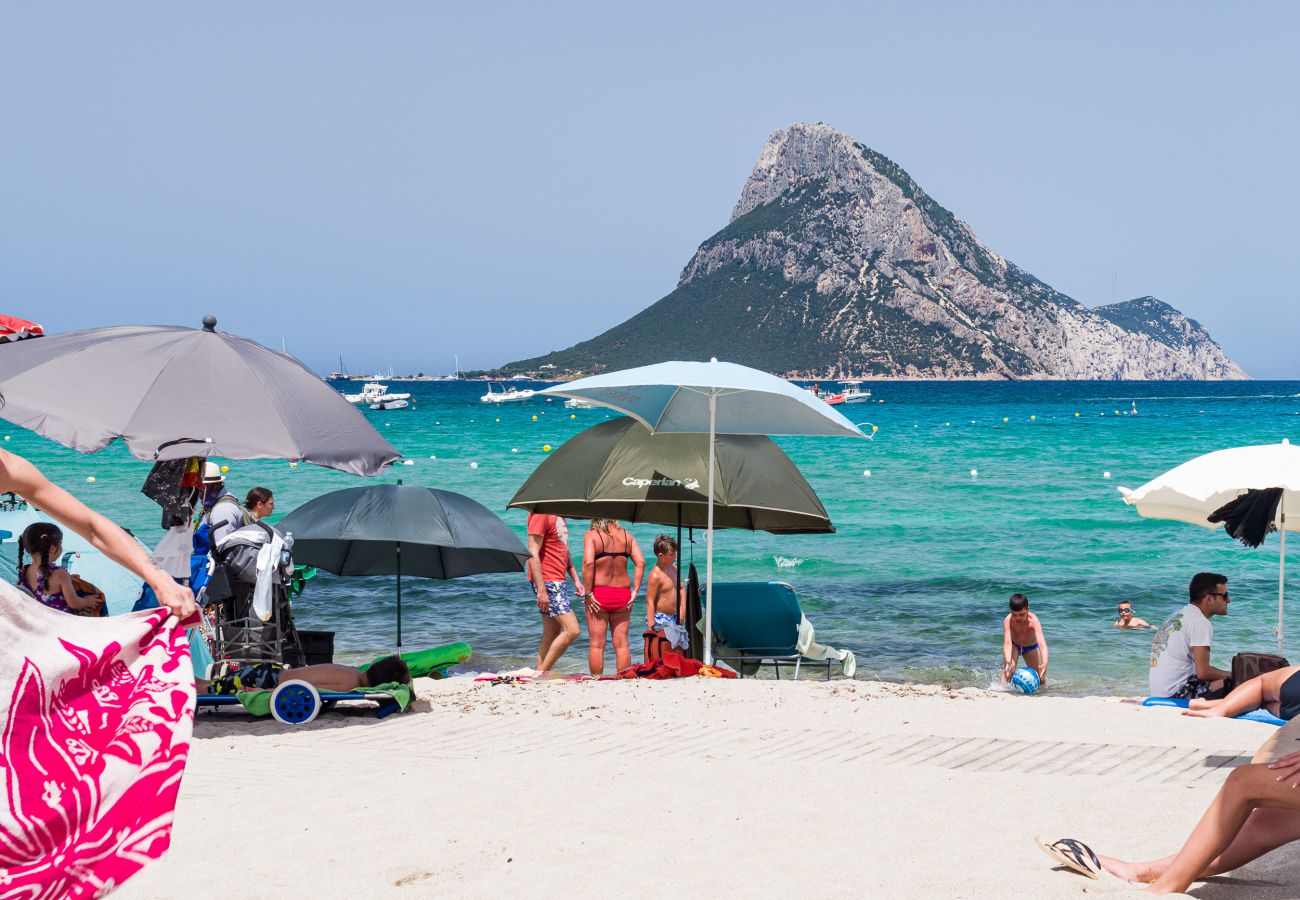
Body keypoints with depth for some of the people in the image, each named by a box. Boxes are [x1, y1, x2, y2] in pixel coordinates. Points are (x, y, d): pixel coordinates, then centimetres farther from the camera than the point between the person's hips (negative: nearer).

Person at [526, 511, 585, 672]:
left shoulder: (559, 515, 15)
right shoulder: (540, 514, -15)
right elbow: (533, 554, -19)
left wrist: (576, 580, 18)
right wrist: (541, 590, -22)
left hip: (559, 581, 10)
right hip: (547, 582, -10)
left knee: (552, 634, 10)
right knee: (572, 630, -13)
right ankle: (541, 673, -7)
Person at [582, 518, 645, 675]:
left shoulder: (592, 534, -6)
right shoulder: (626, 535, 6)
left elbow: (588, 563, -19)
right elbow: (640, 562, -1)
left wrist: (588, 593, -14)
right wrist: (635, 591, 1)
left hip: (599, 593, -3)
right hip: (622, 593, 3)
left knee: (597, 645, 2)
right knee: (621, 644, 8)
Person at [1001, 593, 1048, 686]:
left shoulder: (1033, 621, -39)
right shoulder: (1008, 621, -36)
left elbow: (1042, 644, -49)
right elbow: (1007, 643, -43)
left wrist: (1045, 663, -64)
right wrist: (1008, 662, -61)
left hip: (1031, 647, 0)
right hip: (1014, 645, 0)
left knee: (1040, 677, 5)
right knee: (1009, 669, -26)